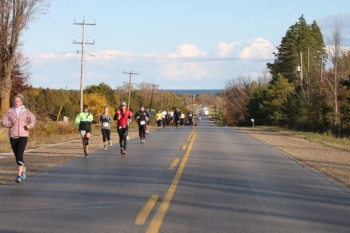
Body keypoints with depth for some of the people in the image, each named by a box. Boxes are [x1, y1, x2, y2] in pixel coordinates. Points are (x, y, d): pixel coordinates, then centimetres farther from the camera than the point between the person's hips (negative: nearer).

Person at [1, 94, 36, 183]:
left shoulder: (26, 111, 1)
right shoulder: (9, 111, 2)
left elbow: (33, 119, 12)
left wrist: (30, 126, -9)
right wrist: (11, 124, -19)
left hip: (23, 136, -2)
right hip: (13, 136, 3)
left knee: (19, 155, -17)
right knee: (17, 155, 13)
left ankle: (19, 175, -19)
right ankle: (23, 169, 42)